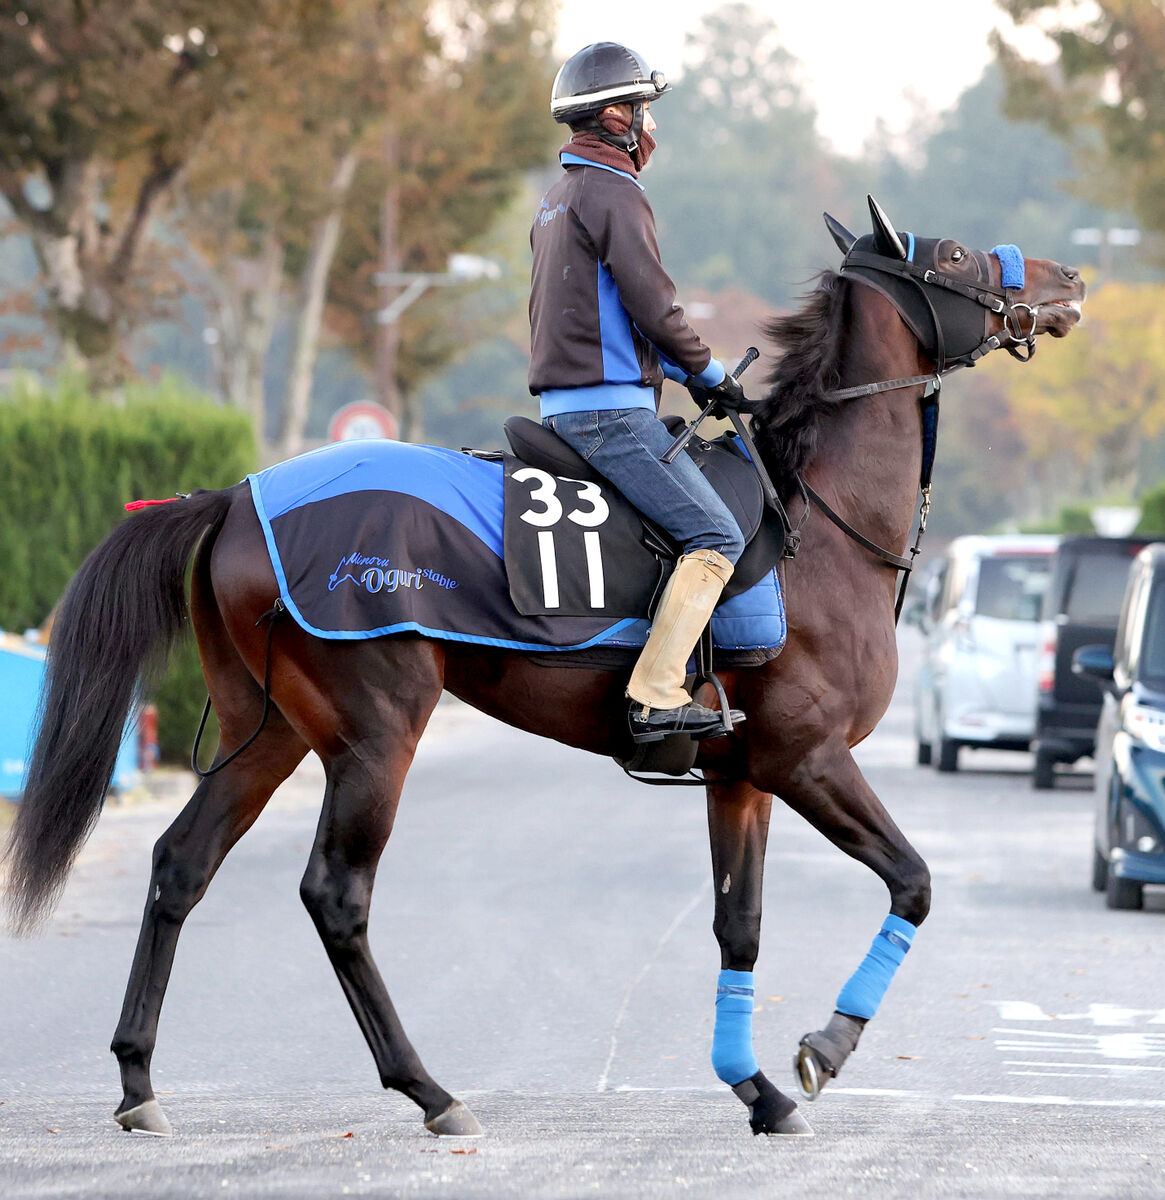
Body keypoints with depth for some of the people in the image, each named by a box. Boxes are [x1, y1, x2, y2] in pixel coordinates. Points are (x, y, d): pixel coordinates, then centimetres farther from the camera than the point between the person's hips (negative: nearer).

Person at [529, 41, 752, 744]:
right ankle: (657, 698, -23)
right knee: (716, 535, -14)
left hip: (565, 406, 10)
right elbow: (655, 309, -15)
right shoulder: (615, 194, -11)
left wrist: (683, 371, 19)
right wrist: (711, 376, 0)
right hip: (611, 411, -10)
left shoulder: (560, 199, 20)